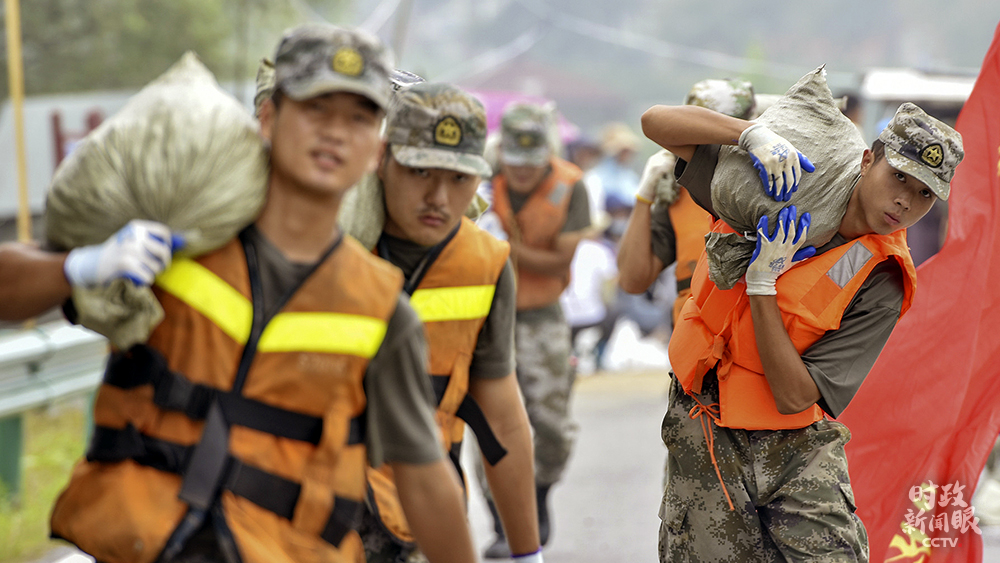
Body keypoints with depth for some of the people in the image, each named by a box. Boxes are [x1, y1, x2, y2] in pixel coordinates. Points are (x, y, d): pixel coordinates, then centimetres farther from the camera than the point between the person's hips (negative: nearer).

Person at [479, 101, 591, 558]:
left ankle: (539, 496, 33)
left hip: (541, 316, 1)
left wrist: (510, 250, -24)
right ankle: (504, 527, 5)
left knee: (553, 424, 3)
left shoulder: (568, 186, -10)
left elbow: (561, 260, -11)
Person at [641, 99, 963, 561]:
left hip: (801, 448, 0)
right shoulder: (778, 179, -4)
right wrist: (753, 133, -22)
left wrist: (762, 281, -23)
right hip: (706, 435, 1)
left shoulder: (882, 282, -10)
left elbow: (794, 396, -18)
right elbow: (657, 121, -7)